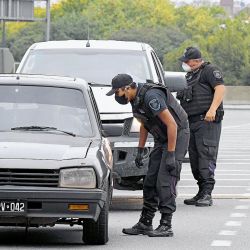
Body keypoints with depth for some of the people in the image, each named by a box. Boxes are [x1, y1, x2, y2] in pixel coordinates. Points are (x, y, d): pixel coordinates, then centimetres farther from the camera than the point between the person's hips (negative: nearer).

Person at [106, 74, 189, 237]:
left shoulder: (151, 97, -28)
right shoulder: (136, 99, 3)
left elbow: (172, 124, -28)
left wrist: (170, 155, -26)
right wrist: (140, 151, 16)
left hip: (177, 136, -9)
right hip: (162, 138, 9)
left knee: (165, 182, -14)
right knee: (150, 182, 7)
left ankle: (166, 226, -12)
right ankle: (145, 224, 12)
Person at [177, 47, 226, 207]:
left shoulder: (210, 70, -3)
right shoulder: (190, 75, 25)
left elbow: (220, 88, -16)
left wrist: (212, 109, -27)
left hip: (207, 121, -9)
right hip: (192, 122, 9)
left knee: (206, 156, -14)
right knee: (195, 158, 7)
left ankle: (207, 193, -19)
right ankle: (202, 193, 11)